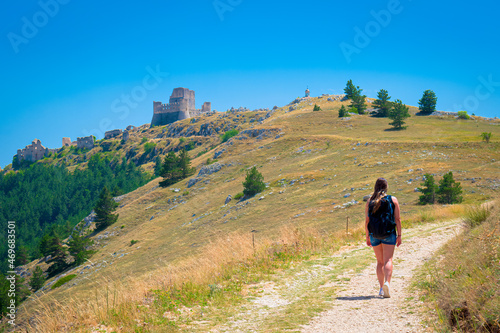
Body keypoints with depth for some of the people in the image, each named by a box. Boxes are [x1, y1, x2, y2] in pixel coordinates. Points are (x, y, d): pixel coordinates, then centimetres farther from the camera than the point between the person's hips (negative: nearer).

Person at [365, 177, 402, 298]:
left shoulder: (370, 201, 5)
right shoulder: (393, 200, 1)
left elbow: (367, 220, 4)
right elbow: (397, 219, -2)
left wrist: (367, 236, 10)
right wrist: (399, 235, 2)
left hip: (374, 234, 2)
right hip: (388, 234, -2)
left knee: (380, 261, 12)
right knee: (388, 260, -5)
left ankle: (381, 288, 10)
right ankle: (387, 283, -27)